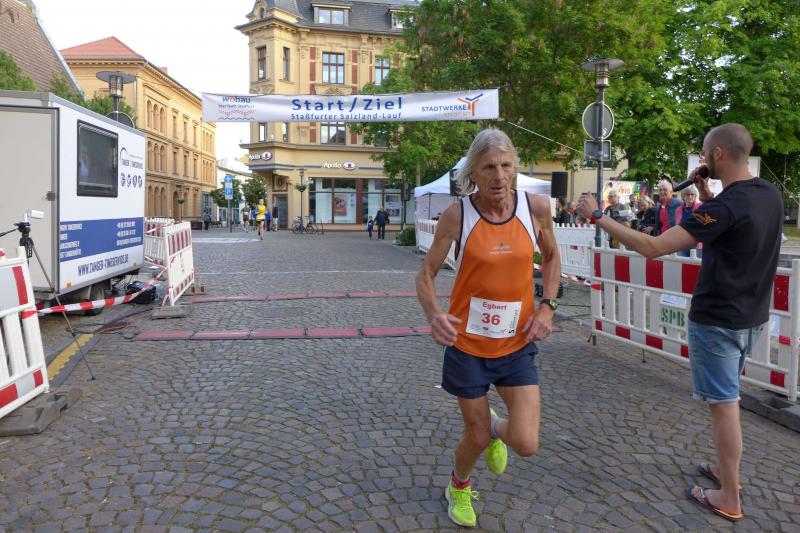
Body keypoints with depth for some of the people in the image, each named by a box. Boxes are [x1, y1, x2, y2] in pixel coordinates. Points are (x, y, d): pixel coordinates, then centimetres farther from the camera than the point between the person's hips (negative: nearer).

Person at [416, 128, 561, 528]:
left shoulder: (536, 208, -7)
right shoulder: (456, 215, -13)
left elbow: (551, 258, 11)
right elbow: (426, 274, -7)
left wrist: (547, 307, -4)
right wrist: (433, 312, -28)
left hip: (517, 344, 2)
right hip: (467, 343, -2)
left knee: (526, 444, -4)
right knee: (477, 437, 12)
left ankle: (496, 428, 35)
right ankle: (458, 488, 48)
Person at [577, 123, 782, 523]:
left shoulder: (725, 207, -25)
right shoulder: (770, 194, 2)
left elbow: (652, 247, -28)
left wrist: (597, 216, -23)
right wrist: (706, 194, 6)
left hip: (718, 320, -9)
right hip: (752, 316, 9)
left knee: (723, 403, 2)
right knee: (726, 397, 23)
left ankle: (729, 499, 15)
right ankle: (726, 468, 37)